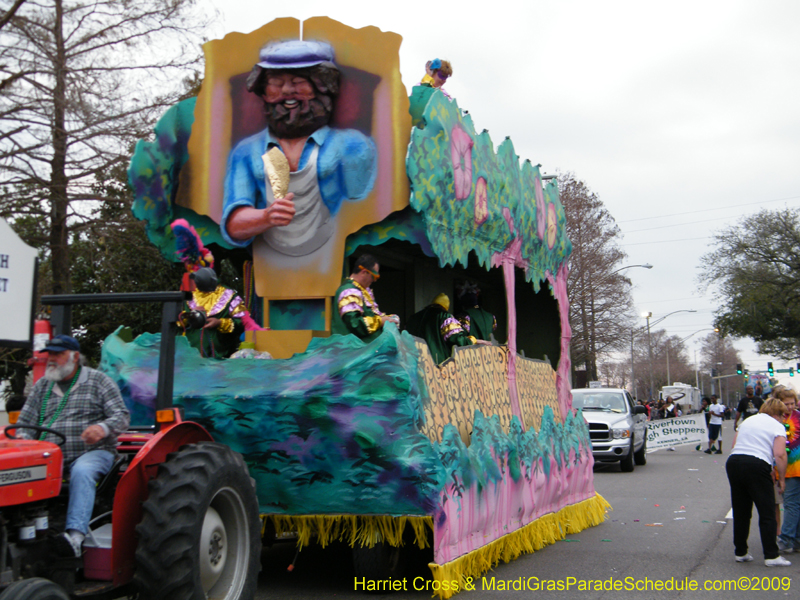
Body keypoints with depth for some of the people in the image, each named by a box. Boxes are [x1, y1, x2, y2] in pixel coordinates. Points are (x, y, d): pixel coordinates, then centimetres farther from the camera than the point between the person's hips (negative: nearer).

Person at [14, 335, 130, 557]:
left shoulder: (98, 381, 8)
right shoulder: (42, 386, 21)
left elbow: (122, 416, 0)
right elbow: (25, 422, 17)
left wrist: (103, 428, -22)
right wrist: (23, 439, -7)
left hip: (92, 452, -4)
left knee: (81, 472, -37)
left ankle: (75, 535, -51)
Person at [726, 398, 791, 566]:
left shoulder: (748, 420, 23)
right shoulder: (777, 426, 4)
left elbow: (734, 444, 19)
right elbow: (780, 455, -7)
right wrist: (781, 478, 1)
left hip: (733, 462, 6)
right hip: (757, 466, -6)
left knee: (740, 513, 13)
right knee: (767, 513, 1)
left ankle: (740, 552, 19)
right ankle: (771, 555, 0)